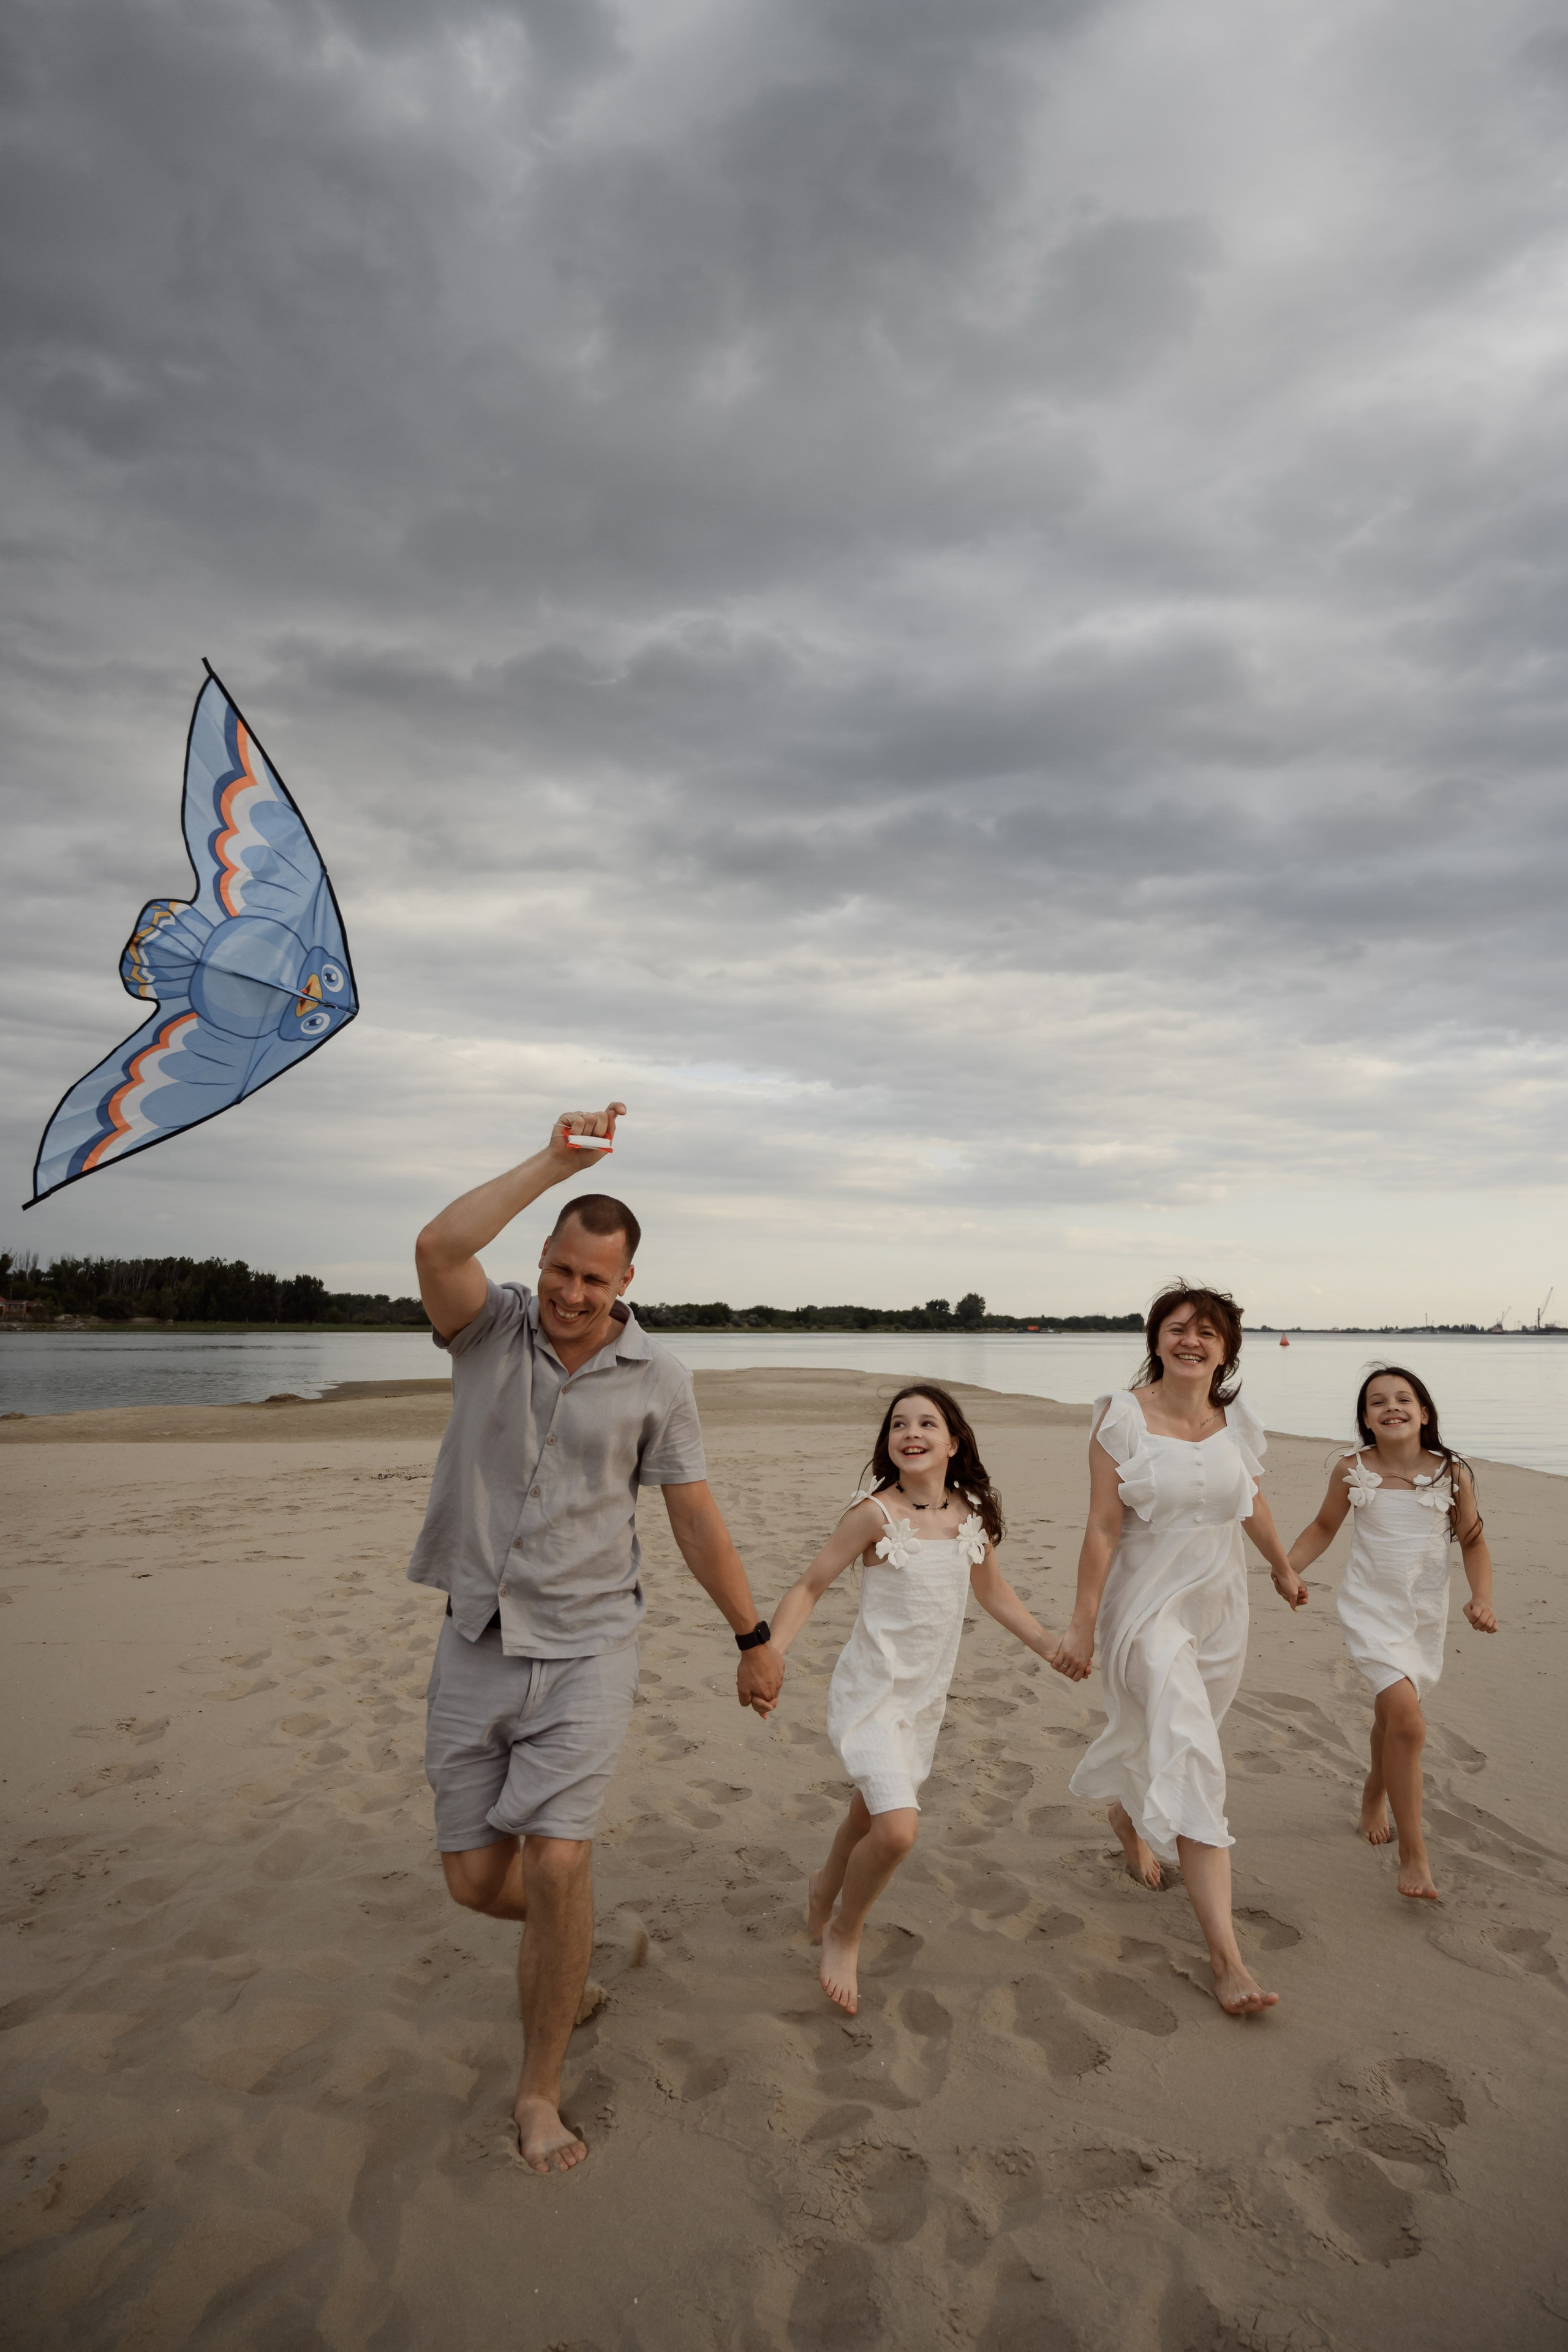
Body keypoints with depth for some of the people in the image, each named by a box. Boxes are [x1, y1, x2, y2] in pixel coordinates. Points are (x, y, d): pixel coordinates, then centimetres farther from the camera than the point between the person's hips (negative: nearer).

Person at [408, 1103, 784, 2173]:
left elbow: (697, 1516, 2)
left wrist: (755, 1638, 5)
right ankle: (565, 1940, 45)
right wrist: (554, 1162, -25)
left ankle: (542, 2089, 13)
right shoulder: (492, 1329, -4)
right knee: (477, 1879, 8)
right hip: (477, 1645, 2)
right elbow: (439, 1247, -27)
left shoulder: (657, 1378, -5)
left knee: (557, 1863, -12)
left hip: (587, 1649, -1)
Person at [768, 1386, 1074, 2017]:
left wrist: (1051, 1646, 12)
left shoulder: (972, 1514, -3)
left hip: (927, 1693, 6)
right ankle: (844, 1933, 12)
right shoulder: (875, 1513, -18)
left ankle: (825, 1886, 55)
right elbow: (810, 1586, -12)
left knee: (874, 1810, 22)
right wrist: (767, 1654, -25)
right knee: (897, 1829, -19)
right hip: (871, 1688, -5)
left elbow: (993, 1591, 14)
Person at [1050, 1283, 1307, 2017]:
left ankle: (1128, 1817, 52)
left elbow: (1252, 1504, 17)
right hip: (1148, 1605, -5)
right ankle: (1225, 1955, -8)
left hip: (1219, 1605, 5)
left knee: (1175, 1743, 19)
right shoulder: (1123, 1417, -15)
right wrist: (1082, 1624, -14)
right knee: (1191, 1760, -13)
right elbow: (1102, 1527, -15)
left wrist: (1284, 1569, 30)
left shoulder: (1235, 1422, -1)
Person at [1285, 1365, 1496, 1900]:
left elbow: (1473, 1542, 5)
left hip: (1426, 1614, 2)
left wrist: (1482, 1598, -10)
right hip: (1370, 1608, -2)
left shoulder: (1452, 1474, -8)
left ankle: (1375, 1795, 51)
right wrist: (1286, 1567, -8)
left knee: (1392, 1715, 19)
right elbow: (1324, 1528, 5)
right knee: (1408, 1720, -17)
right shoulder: (1352, 1472, -9)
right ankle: (1414, 1852, -3)